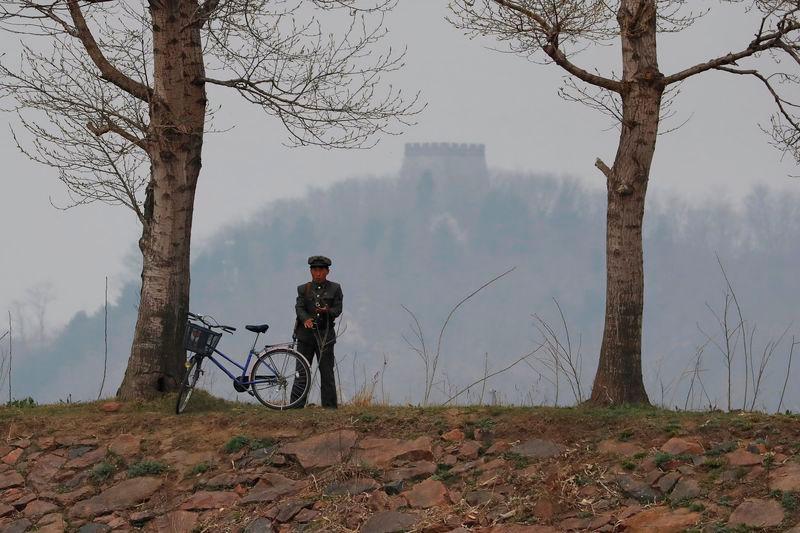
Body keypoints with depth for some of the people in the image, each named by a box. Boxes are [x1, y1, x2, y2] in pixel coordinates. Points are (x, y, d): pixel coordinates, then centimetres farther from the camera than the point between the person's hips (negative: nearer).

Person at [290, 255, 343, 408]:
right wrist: (306, 319, -24)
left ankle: (330, 405, 4)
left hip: (325, 334, -1)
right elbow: (299, 307, -3)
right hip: (306, 333, 1)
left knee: (327, 371, -1)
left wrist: (327, 311, -23)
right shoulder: (303, 289, 8)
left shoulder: (334, 288, 6)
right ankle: (296, 405, 3)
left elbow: (338, 309, -1)